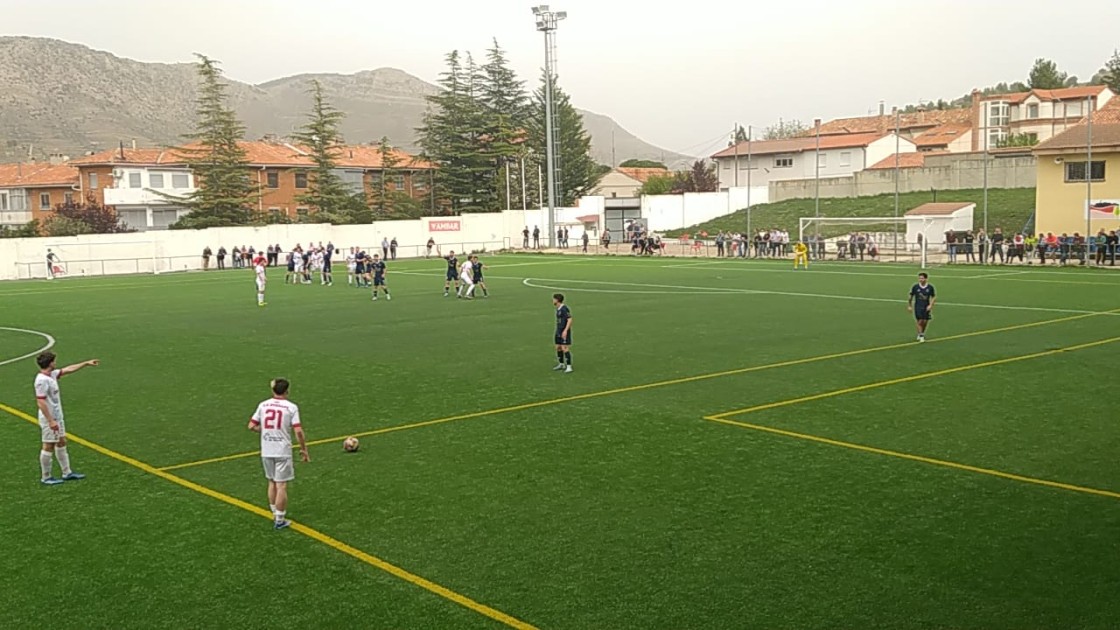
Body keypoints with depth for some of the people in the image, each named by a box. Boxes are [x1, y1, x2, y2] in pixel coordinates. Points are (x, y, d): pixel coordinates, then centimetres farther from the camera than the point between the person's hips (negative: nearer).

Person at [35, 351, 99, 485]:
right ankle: (46, 478, 11)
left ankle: (67, 472, 24)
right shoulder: (42, 380, -22)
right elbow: (41, 402, -25)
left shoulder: (52, 375, 5)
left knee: (61, 443, 15)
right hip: (49, 419, -10)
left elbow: (68, 369, 20)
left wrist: (86, 363, 23)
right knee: (49, 446, 0)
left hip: (57, 417, 10)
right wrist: (51, 421, -26)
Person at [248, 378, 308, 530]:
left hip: (266, 452, 4)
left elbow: (251, 426, 3)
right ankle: (280, 520, 8)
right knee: (281, 485, 3)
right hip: (282, 452, -4)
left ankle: (275, 514, 30)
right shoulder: (291, 407, -9)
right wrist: (304, 449, -3)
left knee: (272, 482, 19)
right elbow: (298, 431, -14)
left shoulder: (263, 405, 2)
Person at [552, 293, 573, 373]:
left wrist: (565, 330, -25)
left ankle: (569, 367, -8)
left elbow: (569, 320, -20)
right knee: (558, 348, 14)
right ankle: (561, 364, 27)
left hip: (564, 332, -9)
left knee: (565, 348, -11)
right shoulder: (558, 309, 12)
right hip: (558, 332, 9)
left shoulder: (564, 309, -16)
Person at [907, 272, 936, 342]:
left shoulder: (930, 287, -4)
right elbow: (911, 297, 5)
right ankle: (920, 336, 1)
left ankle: (922, 334, 30)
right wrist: (909, 306, 6)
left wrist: (930, 305, -8)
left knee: (925, 322, 6)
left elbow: (934, 297, 5)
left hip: (926, 307, 2)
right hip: (918, 307, -1)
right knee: (920, 321, -9)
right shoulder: (915, 287, -6)